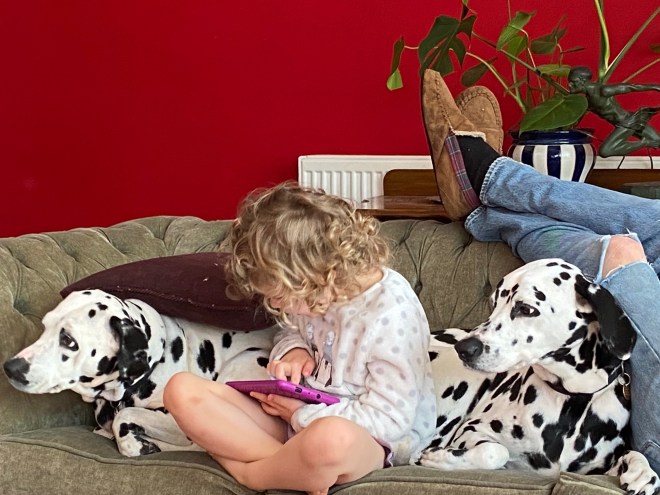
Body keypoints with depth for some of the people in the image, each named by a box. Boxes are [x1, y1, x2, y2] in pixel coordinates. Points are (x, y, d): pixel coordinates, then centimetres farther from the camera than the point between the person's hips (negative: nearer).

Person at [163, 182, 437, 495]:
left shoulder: (393, 314, -23)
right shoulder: (310, 294, -3)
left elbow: (389, 420, -20)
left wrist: (301, 413, -18)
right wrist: (292, 351, -6)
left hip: (370, 438, -7)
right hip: (296, 415, 7)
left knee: (331, 438, -46)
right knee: (182, 390, -11)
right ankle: (293, 465, -23)